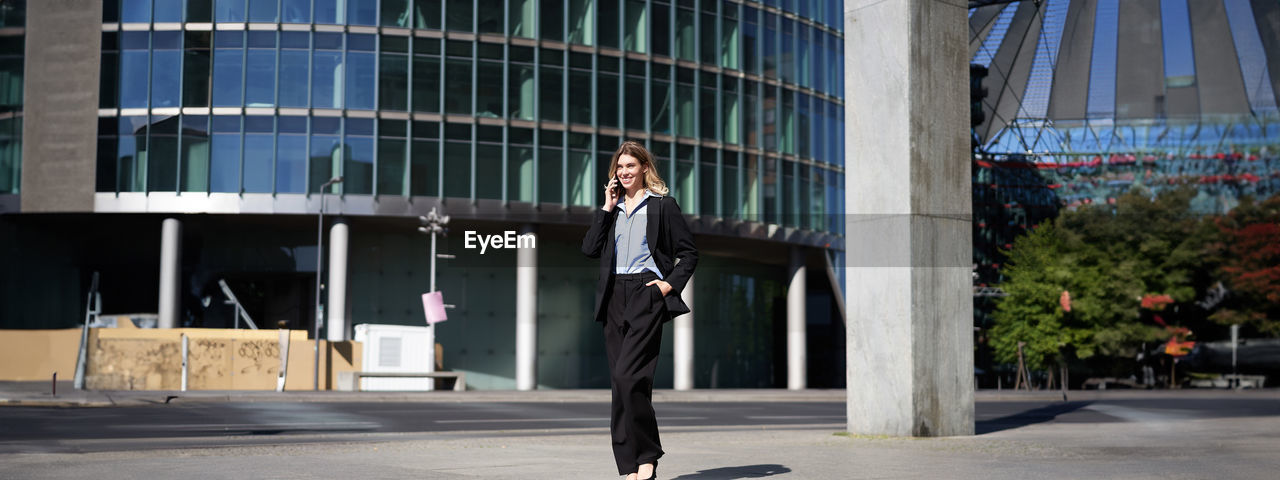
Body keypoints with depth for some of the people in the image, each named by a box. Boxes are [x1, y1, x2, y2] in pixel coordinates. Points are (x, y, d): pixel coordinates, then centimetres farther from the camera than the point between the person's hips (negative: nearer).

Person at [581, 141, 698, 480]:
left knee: (627, 375, -18)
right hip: (614, 296, 5)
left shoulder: (663, 205, 4)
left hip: (646, 294, -5)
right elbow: (590, 249, 4)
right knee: (621, 381, 4)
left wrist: (671, 284, -8)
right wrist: (607, 207, 2)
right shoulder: (612, 207, 17)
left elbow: (689, 253, 5)